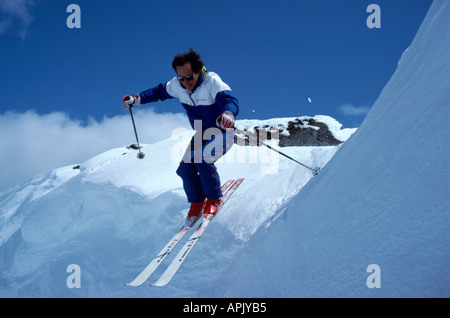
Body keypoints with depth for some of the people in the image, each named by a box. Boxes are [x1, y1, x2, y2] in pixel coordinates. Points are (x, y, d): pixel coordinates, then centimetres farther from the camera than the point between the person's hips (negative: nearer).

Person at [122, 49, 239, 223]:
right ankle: (197, 203, 14)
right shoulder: (177, 86, -9)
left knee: (202, 160, -27)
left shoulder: (212, 82, -28)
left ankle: (214, 199, -6)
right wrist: (137, 99, 4)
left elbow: (230, 100, -44)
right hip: (202, 135, 6)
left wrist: (228, 114, -66)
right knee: (185, 166, -8)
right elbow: (160, 91, 12)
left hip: (223, 134, -6)